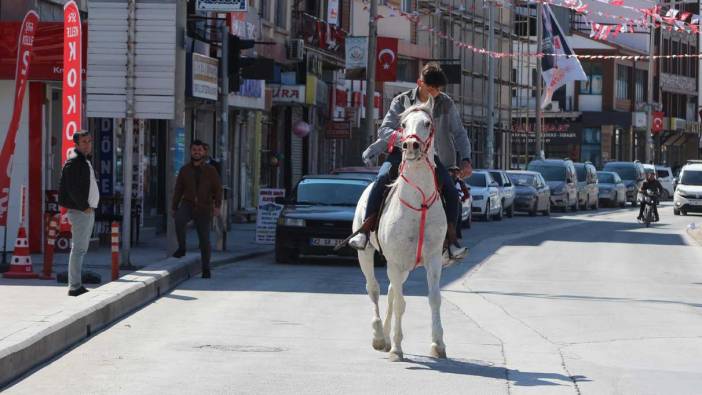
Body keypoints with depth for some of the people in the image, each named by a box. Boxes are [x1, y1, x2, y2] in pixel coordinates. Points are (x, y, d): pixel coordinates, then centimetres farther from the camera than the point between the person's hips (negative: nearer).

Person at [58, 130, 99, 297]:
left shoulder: (85, 161, 19)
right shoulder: (74, 161, -12)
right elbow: (73, 188, -19)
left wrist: (90, 207, 12)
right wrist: (84, 206, -19)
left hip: (88, 210, 10)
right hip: (79, 211, -10)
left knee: (81, 248, 13)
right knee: (78, 248, -11)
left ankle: (76, 285, 18)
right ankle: (75, 286, -11)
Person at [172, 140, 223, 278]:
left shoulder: (211, 171, 5)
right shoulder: (184, 170, 9)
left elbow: (218, 189, 1)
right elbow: (178, 190, 13)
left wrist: (217, 206, -14)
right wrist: (174, 208, 9)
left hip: (204, 208, 0)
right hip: (187, 204, 0)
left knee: (204, 240, 0)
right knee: (179, 220, -34)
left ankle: (206, 269, 12)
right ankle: (181, 248, -18)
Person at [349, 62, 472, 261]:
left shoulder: (446, 104, -1)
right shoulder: (402, 101, -5)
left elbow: (459, 133, 4)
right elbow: (384, 130, -11)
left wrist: (465, 159, -11)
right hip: (402, 153, -2)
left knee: (452, 192, -18)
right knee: (382, 178, -30)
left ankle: (451, 242, -9)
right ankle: (364, 231, -31)